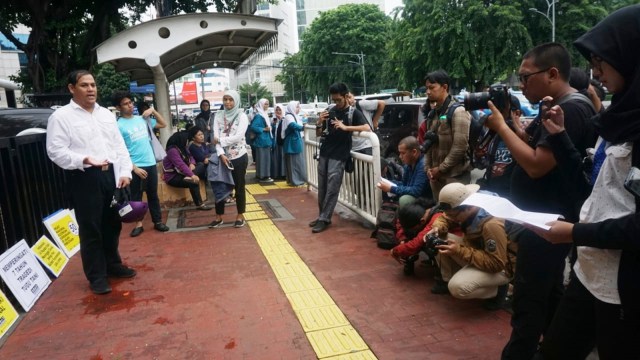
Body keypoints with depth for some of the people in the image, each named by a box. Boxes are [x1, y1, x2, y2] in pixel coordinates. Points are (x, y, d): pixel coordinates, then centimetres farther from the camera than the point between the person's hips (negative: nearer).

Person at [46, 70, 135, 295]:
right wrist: (85, 160, -23)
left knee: (112, 224, 16)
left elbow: (119, 146, 13)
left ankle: (113, 264, 34)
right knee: (91, 229, 2)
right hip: (84, 178, -5)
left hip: (111, 175, 6)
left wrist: (125, 172, 2)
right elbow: (56, 151, -10)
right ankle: (97, 276, 15)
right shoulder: (61, 116, -4)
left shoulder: (106, 114, 14)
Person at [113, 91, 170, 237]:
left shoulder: (142, 119, 6)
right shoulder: (119, 126, -8)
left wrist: (153, 111, 3)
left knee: (153, 195, 12)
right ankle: (138, 224, 18)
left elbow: (163, 124, 18)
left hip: (151, 164, 4)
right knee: (136, 196, 7)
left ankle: (158, 221, 20)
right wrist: (134, 168, -15)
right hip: (135, 167, -4)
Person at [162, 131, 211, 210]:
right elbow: (181, 165, -33)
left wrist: (192, 164, -12)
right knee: (193, 181, -31)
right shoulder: (172, 150, -22)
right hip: (173, 177, -9)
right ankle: (199, 204, -23)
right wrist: (192, 175, -42)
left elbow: (190, 157, 14)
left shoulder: (183, 148, 8)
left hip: (181, 173, 9)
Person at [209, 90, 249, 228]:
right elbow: (216, 137, -4)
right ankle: (219, 216, 20)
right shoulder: (218, 116, 4)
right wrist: (221, 154, -17)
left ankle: (240, 215, 19)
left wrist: (220, 140, -11)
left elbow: (238, 137, -17)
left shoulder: (241, 116, -6)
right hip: (223, 156, 3)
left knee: (239, 186, 7)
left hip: (239, 157, -3)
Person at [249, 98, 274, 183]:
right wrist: (264, 129, -21)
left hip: (265, 140, 10)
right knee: (262, 158, -4)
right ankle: (263, 176, 1)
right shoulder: (258, 116, -16)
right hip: (261, 140, -10)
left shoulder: (264, 115, 15)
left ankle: (265, 175, 20)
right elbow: (253, 127, -25)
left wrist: (269, 127, 8)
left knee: (266, 158, 13)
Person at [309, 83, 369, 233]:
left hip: (338, 156, -5)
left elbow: (367, 128, -18)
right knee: (322, 188, 9)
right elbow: (319, 134, 15)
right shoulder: (331, 111, 10)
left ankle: (324, 219, 0)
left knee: (332, 190, -5)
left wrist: (345, 127, -25)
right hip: (324, 154, 5)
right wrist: (319, 123, -7)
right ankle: (322, 216, 19)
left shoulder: (354, 112, -2)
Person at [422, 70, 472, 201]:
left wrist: (441, 168, -12)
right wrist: (428, 168, 5)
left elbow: (460, 146, -17)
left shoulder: (458, 111, -10)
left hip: (455, 176, -7)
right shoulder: (432, 114, 14)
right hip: (436, 176, 7)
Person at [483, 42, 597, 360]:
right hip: (543, 220, 11)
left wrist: (500, 126, -19)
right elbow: (530, 144, 16)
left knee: (528, 300, -3)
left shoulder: (570, 109, -20)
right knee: (548, 294, 21)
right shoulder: (557, 107, 12)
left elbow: (536, 165, -27)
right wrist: (509, 117, 2)